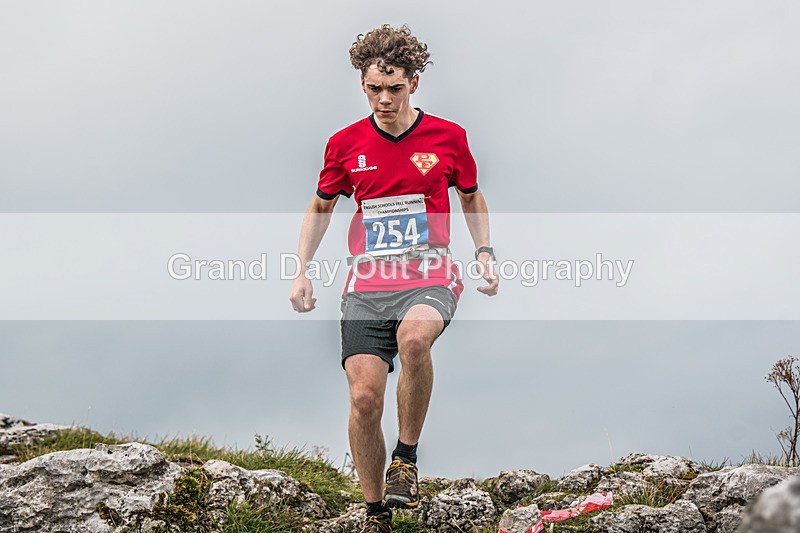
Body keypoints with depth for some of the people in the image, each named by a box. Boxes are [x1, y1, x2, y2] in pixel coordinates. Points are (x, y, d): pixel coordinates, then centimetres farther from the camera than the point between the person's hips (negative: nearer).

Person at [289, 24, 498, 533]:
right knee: (364, 397, -11)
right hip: (366, 286, 2)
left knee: (413, 338, -36)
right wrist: (302, 271, 9)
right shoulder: (345, 143, 4)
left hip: (430, 277, -2)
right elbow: (321, 207, 19)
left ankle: (407, 457, -14)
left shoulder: (448, 137, 2)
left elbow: (472, 197, 19)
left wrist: (485, 254, 6)